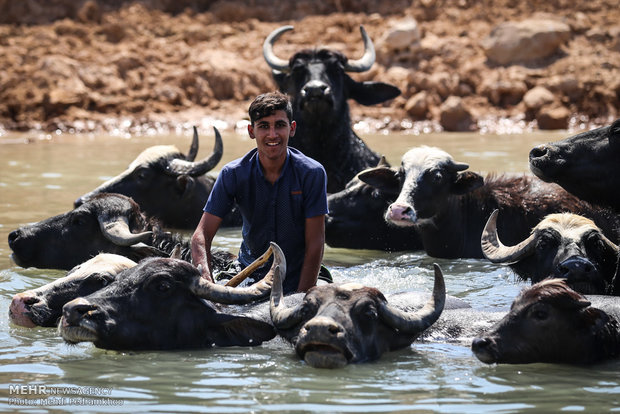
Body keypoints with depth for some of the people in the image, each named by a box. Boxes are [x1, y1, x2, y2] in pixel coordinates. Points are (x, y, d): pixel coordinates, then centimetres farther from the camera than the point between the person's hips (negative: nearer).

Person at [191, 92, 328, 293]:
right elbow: (202, 235, -11)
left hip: (297, 280, -2)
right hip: (249, 276, 2)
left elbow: (315, 243, -12)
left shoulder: (312, 173, -12)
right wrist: (208, 283, -30)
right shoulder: (233, 174, -8)